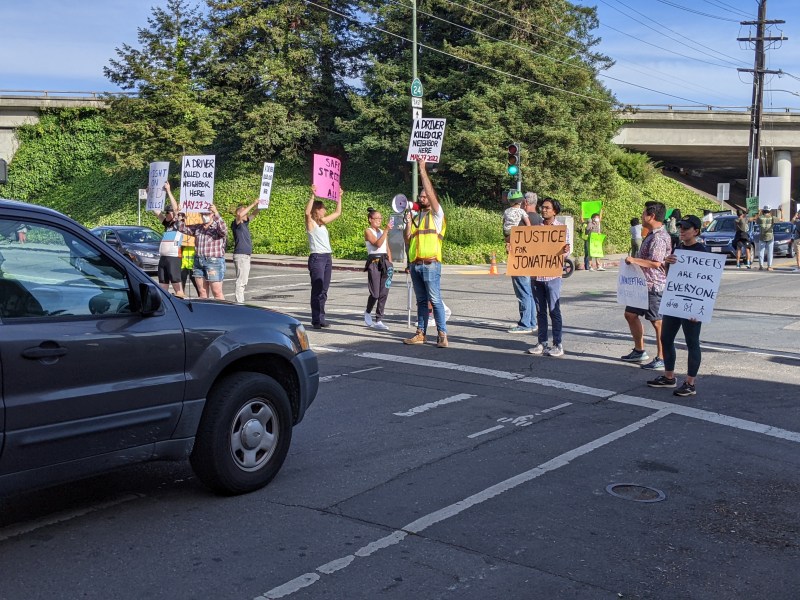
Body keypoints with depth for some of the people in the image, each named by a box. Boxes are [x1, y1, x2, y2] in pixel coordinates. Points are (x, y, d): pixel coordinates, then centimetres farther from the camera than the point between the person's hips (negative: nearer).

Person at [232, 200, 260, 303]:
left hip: (246, 255, 9)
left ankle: (241, 302, 19)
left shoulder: (245, 223, 14)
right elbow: (239, 215, -30)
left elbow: (254, 213, 21)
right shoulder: (236, 224, -10)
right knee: (240, 280, -10)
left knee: (243, 281, 13)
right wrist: (252, 204, -25)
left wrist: (258, 205, 2)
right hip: (240, 255, -9)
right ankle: (239, 302, -9)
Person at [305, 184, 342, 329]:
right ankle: (316, 320, -4)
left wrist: (339, 197, 26)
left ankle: (321, 318, 12)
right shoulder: (311, 223, -4)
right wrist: (313, 196, -30)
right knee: (317, 290, -7)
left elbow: (337, 213, 29)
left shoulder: (323, 222, 17)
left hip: (327, 258, 8)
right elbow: (307, 212, -26)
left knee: (324, 290, 8)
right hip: (316, 258, -8)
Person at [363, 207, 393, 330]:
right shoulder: (368, 231, -2)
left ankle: (378, 321, 4)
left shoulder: (383, 231, 18)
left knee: (384, 293, 0)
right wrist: (386, 230, -18)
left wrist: (390, 263, 11)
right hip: (374, 262, -6)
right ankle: (368, 312, 22)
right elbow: (377, 244, -16)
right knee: (375, 293, -7)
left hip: (385, 261, 6)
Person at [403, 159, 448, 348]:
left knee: (435, 300, -7)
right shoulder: (416, 217, 18)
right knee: (421, 301, 11)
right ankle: (421, 333, 15)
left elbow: (430, 192, -11)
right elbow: (407, 239, 13)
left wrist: (423, 171, -9)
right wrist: (408, 221, 1)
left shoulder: (436, 215, 2)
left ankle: (442, 334, -5)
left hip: (430, 264, -6)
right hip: (415, 264, 6)